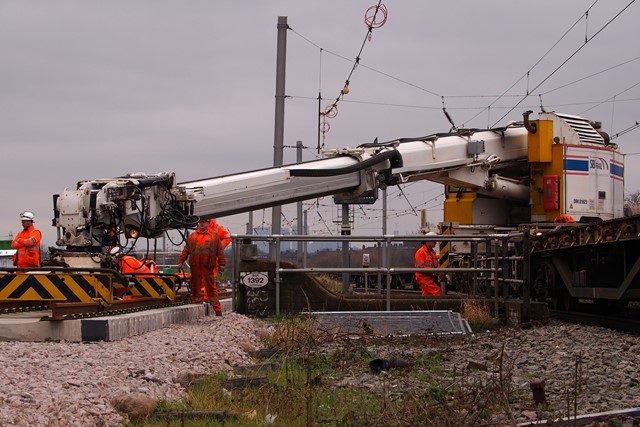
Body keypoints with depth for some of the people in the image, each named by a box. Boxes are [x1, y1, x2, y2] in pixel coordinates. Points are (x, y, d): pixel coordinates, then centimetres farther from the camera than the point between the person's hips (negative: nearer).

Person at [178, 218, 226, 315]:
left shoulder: (214, 236, 9)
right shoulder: (192, 236, 16)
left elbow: (220, 251, 8)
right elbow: (186, 250, 15)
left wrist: (221, 264, 2)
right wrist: (180, 262, 8)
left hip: (207, 266, -3)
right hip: (195, 266, 3)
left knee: (210, 287, -4)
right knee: (196, 287, 5)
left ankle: (217, 309, -1)